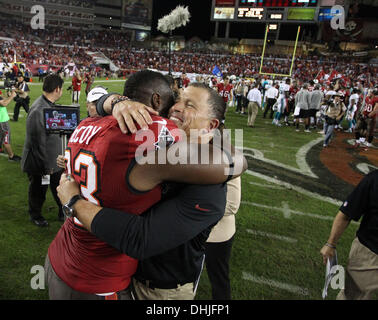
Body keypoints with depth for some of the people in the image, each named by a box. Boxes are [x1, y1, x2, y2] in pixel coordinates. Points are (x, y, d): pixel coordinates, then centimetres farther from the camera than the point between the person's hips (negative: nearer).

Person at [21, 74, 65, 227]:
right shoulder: (38, 110, -28)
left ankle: (63, 213, 36)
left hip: (53, 161, 8)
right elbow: (38, 143, -26)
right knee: (38, 191, 15)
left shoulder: (49, 105, 2)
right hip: (40, 164, -8)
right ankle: (35, 215, 38)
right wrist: (45, 166, -19)